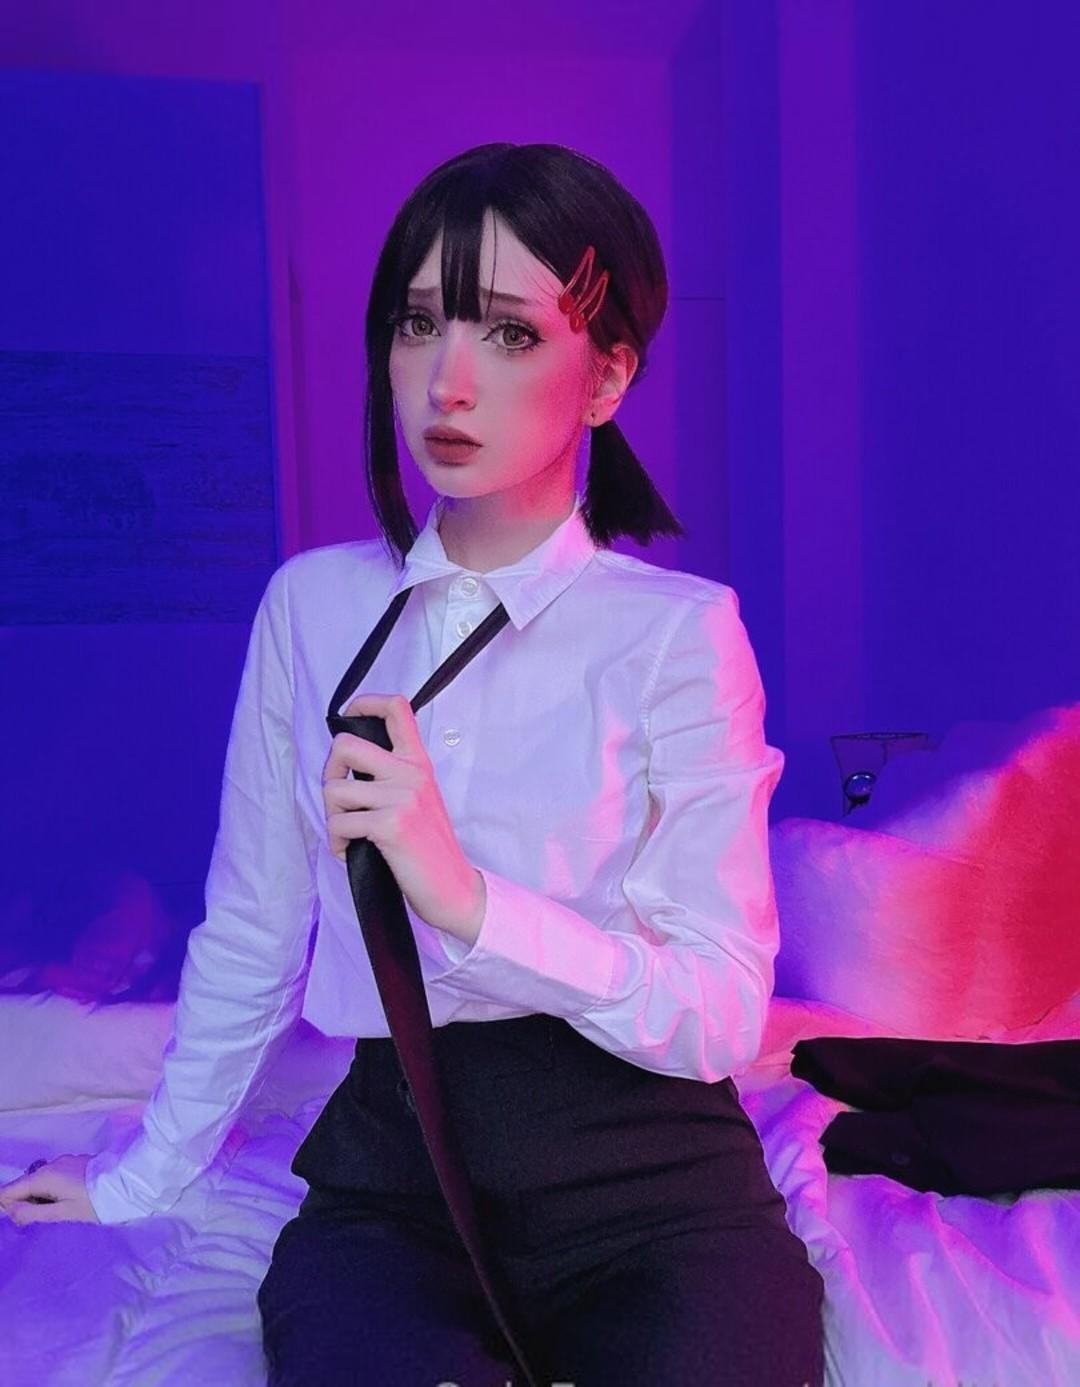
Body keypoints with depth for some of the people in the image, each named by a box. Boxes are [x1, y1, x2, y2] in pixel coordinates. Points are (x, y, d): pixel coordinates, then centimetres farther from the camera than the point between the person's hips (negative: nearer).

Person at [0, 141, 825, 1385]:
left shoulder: (680, 631, -6)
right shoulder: (313, 605, 3)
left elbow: (723, 1015, -11)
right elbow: (249, 936, 10)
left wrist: (465, 896, -24)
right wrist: (145, 1178, 17)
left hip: (648, 1186, 0)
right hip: (392, 1177, 1)